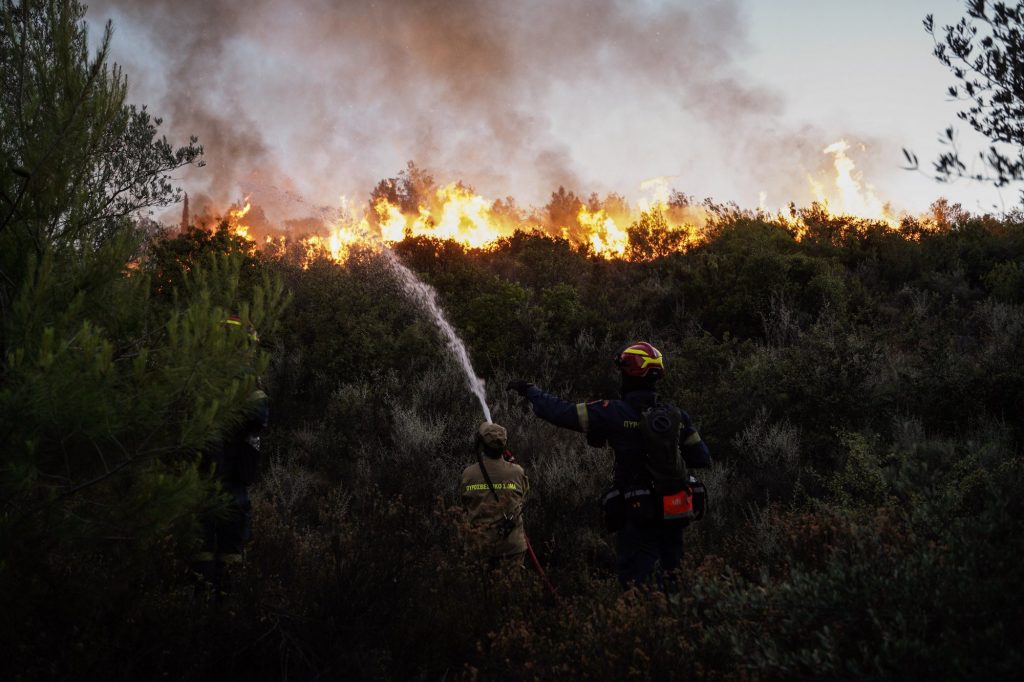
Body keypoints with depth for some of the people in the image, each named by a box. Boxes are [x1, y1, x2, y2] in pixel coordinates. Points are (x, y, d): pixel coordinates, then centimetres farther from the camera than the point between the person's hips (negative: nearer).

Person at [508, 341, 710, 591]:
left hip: (637, 514, -5)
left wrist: (530, 391, 7)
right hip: (673, 514, 5)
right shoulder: (676, 415, 2)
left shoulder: (616, 413, -13)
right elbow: (703, 460, 6)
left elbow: (562, 412, -8)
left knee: (637, 582, 0)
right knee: (670, 585, 18)